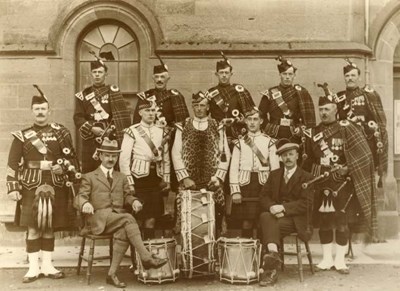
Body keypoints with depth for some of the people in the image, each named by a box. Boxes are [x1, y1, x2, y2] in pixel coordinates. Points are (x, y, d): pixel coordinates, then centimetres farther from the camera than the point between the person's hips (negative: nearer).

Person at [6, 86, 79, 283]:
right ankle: (33, 268, 10)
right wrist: (13, 188, -5)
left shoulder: (61, 133, 6)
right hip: (31, 186, -1)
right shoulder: (22, 136, 4)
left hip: (55, 187, 1)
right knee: (33, 228, -1)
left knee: (49, 227, 8)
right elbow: (13, 164, 1)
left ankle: (47, 266, 18)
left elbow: (71, 159, 8)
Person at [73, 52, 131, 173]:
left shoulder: (113, 91, 7)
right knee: (89, 171, 1)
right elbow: (78, 117, 3)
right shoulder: (83, 95, 11)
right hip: (90, 140, 1)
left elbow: (122, 115, -1)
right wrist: (92, 128, -12)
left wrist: (113, 130, -14)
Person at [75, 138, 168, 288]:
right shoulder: (89, 177, 12)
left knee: (123, 232, -32)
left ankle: (112, 274, -27)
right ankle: (146, 257, -33)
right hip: (99, 219, -3)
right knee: (128, 219, -31)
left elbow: (127, 196, 20)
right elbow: (79, 198, 2)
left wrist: (134, 201, -5)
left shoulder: (122, 178, 25)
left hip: (119, 218, 4)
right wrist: (85, 203, -23)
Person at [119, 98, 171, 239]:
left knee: (152, 217, 5)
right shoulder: (132, 131, -4)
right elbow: (124, 159, -7)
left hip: (156, 177, 4)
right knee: (136, 216, -3)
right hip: (139, 177, -4)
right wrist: (128, 183, -11)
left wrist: (166, 179, 9)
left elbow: (166, 158, 14)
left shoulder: (161, 131, 11)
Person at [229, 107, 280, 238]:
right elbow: (233, 168, 3)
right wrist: (235, 191, -6)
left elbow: (275, 168, 3)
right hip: (245, 185, 0)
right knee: (246, 222, -3)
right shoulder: (239, 143, 7)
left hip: (263, 185, 0)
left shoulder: (269, 142, 6)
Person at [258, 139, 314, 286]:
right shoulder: (274, 174, 18)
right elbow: (264, 196, 9)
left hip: (296, 218, -3)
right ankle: (273, 254, -48)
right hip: (275, 213, 3)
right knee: (265, 216, -32)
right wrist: (272, 207, -14)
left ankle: (269, 266, -31)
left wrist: (283, 207, -19)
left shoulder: (306, 177, 5)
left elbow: (306, 203, -7)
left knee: (271, 226, -31)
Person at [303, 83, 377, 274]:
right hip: (321, 184, 3)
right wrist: (314, 171, 2)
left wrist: (346, 168, -16)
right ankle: (327, 259, 19)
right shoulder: (312, 133, 8)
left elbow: (362, 155, -6)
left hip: (342, 183, -3)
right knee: (323, 221, 6)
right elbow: (308, 160, 16)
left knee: (342, 221, 0)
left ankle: (340, 260, 12)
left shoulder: (346, 129, -2)